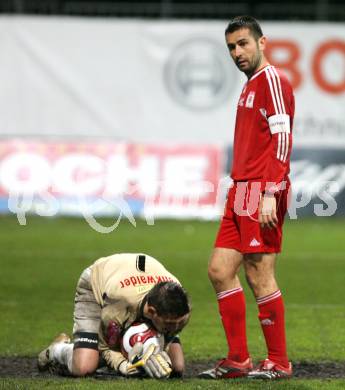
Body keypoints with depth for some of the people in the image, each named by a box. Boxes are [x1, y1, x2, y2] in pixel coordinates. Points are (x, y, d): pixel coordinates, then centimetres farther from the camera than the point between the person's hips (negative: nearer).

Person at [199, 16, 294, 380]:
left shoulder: (272, 80, -8)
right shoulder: (249, 86, 21)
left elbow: (281, 138, -16)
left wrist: (270, 194, -22)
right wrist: (240, 190, 19)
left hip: (261, 192, -10)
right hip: (240, 192, 10)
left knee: (259, 277, -7)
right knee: (219, 270, 7)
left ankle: (278, 363, 1)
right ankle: (238, 360, 10)